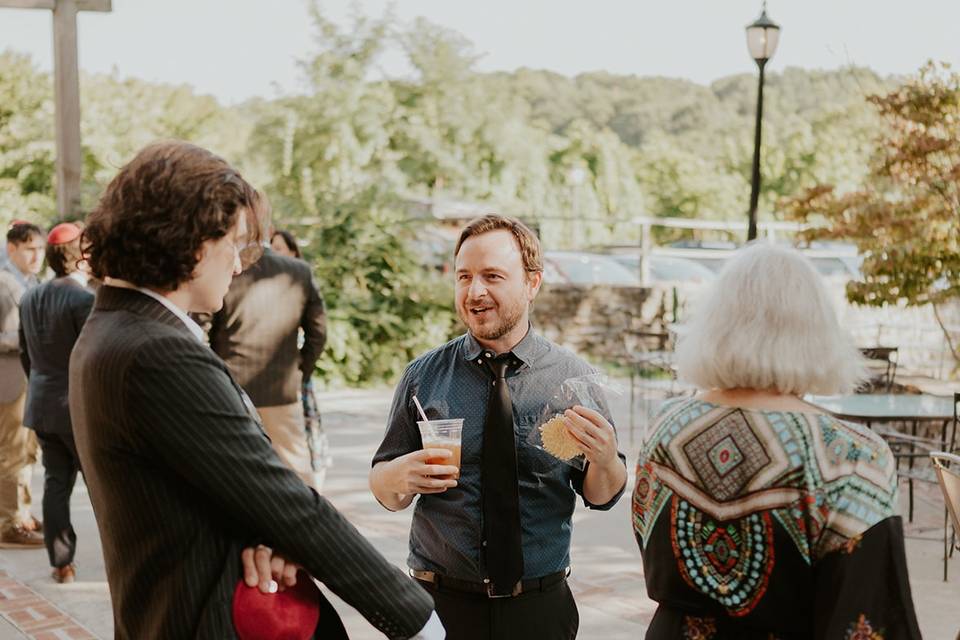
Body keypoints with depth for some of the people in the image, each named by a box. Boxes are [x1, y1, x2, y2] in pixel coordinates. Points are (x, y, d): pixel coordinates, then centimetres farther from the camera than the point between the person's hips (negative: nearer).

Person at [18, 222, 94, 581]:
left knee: (55, 483, 11)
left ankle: (61, 562, 14)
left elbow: (25, 353, 14)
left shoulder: (30, 298, 6)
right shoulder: (84, 300, -18)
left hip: (42, 406, 7)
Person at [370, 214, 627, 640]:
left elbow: (602, 496, 0)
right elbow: (382, 490, 1)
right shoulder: (423, 377, -2)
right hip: (440, 605, 0)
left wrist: (604, 458, -21)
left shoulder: (573, 377, -4)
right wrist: (399, 476, -22)